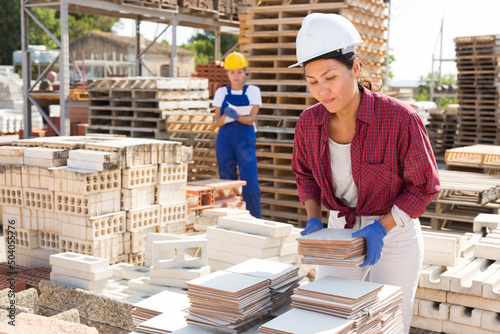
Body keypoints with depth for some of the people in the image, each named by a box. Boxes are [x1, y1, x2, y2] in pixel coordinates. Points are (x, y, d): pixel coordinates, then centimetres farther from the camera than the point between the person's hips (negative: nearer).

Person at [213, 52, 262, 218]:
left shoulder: (253, 91, 5)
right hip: (225, 138, 2)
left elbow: (251, 118, -5)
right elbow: (218, 122, 6)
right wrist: (226, 115, -17)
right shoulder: (221, 92, 10)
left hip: (245, 139, -2)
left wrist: (237, 116, -26)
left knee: (250, 185, -11)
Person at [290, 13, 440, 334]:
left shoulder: (401, 119, -24)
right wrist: (314, 220, -6)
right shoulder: (309, 122, -11)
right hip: (341, 232, 4)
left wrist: (381, 228, -23)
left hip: (395, 233, -3)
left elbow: (424, 186, -13)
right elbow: (305, 174, 9)